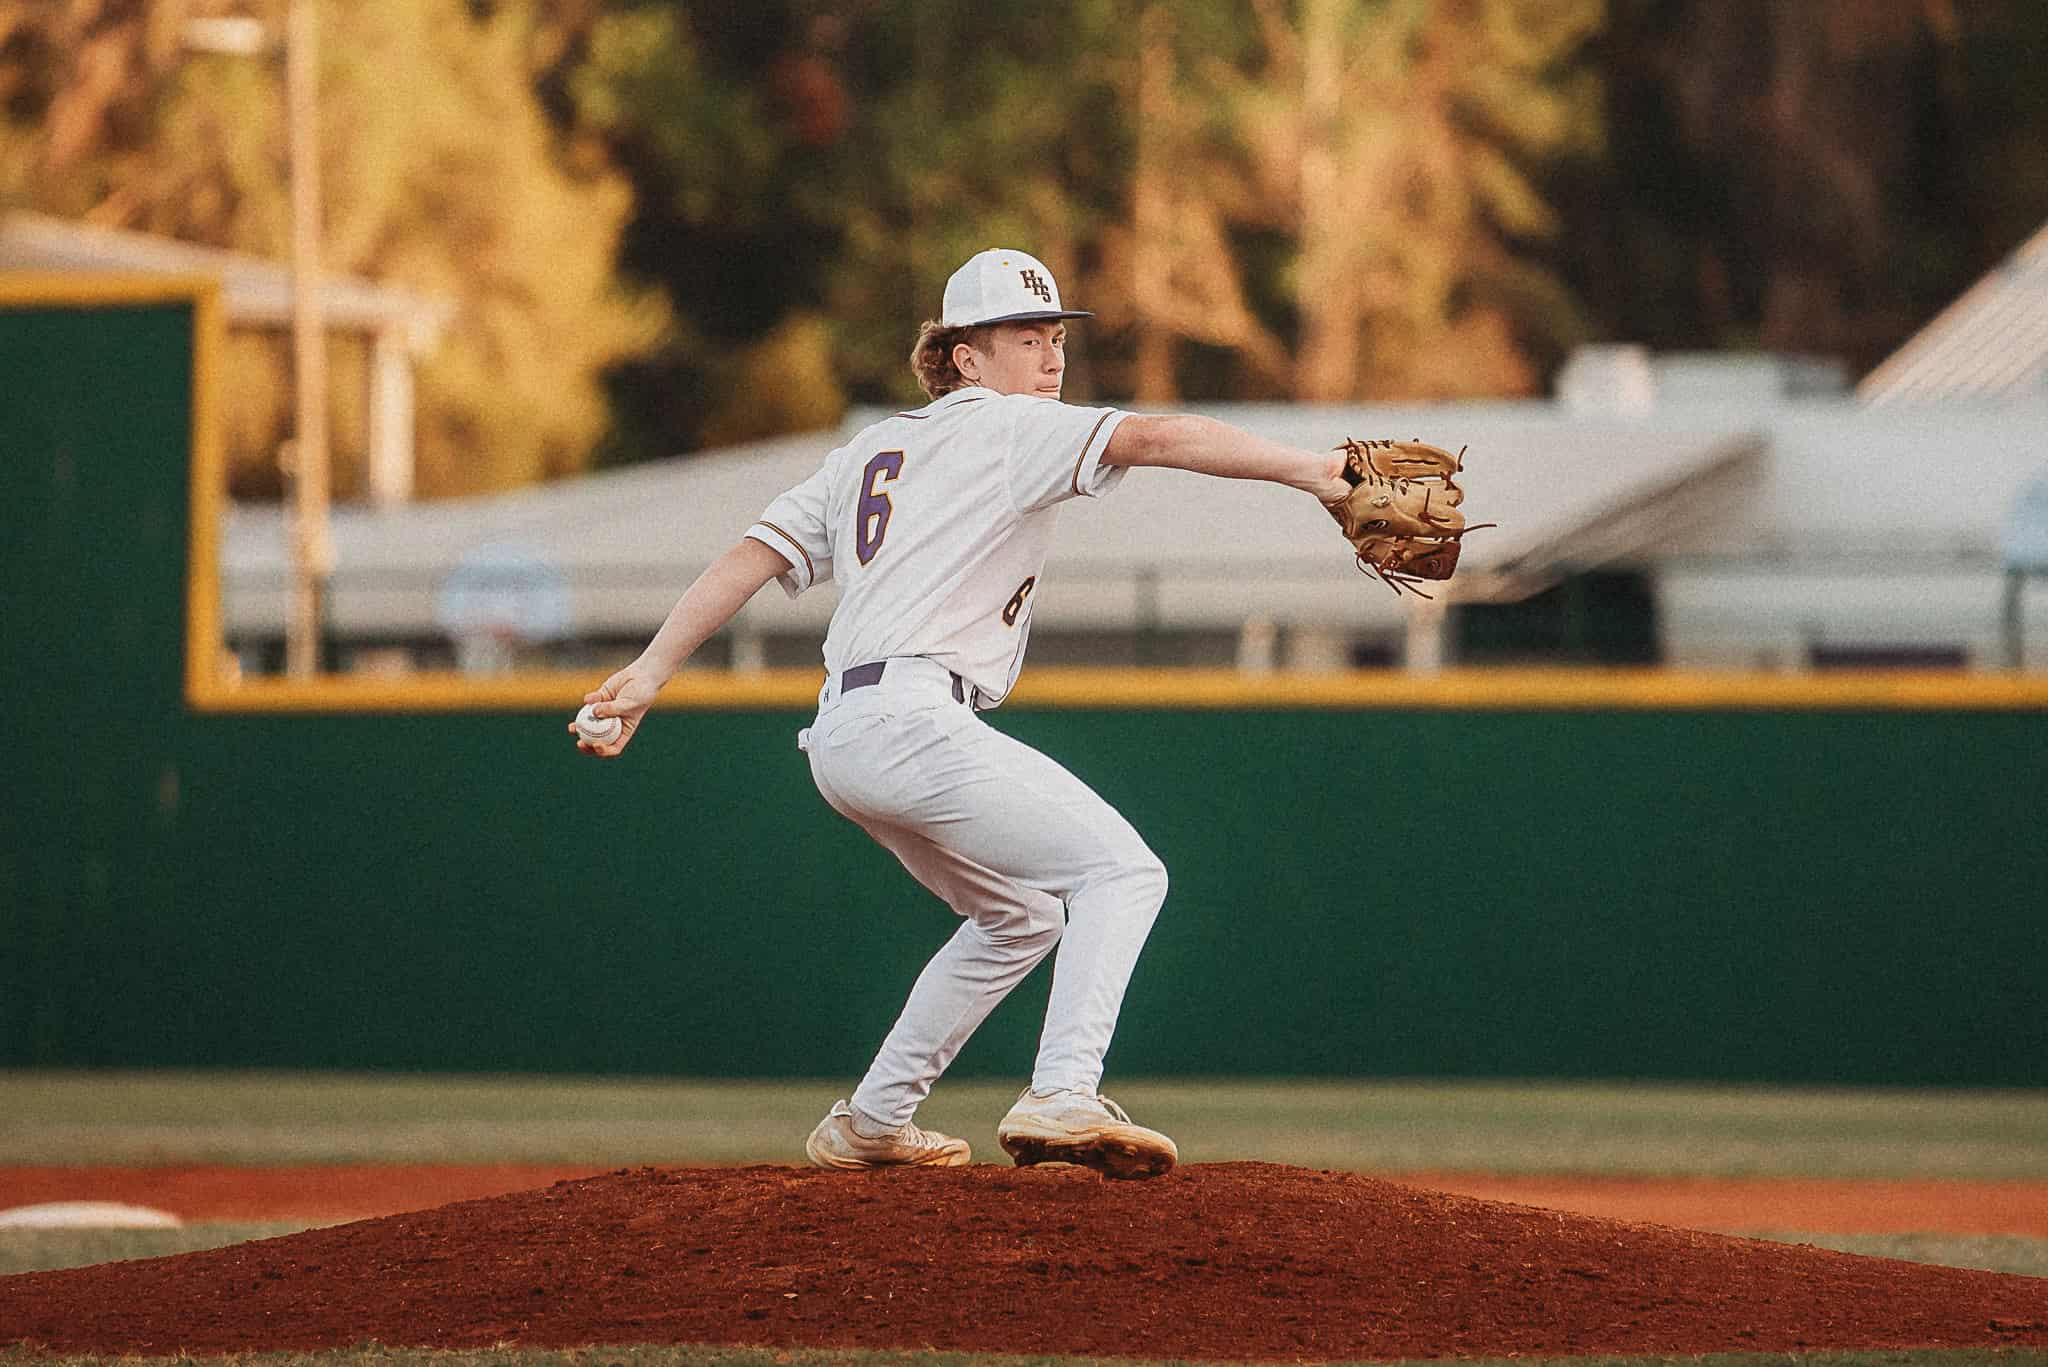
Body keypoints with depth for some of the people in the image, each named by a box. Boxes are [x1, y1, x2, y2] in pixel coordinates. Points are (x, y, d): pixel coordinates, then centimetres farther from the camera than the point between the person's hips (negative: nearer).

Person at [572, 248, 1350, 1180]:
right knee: (1121, 869, -10)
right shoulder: (1009, 430, 1)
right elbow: (1151, 438, -14)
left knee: (1020, 918, 24)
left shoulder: (870, 450, 23)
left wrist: (653, 670, 7)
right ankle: (1062, 1096, -27)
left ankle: (870, 1124, 26)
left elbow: (756, 553, 14)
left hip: (840, 737, 9)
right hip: (914, 719, -9)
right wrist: (1308, 471, -23)